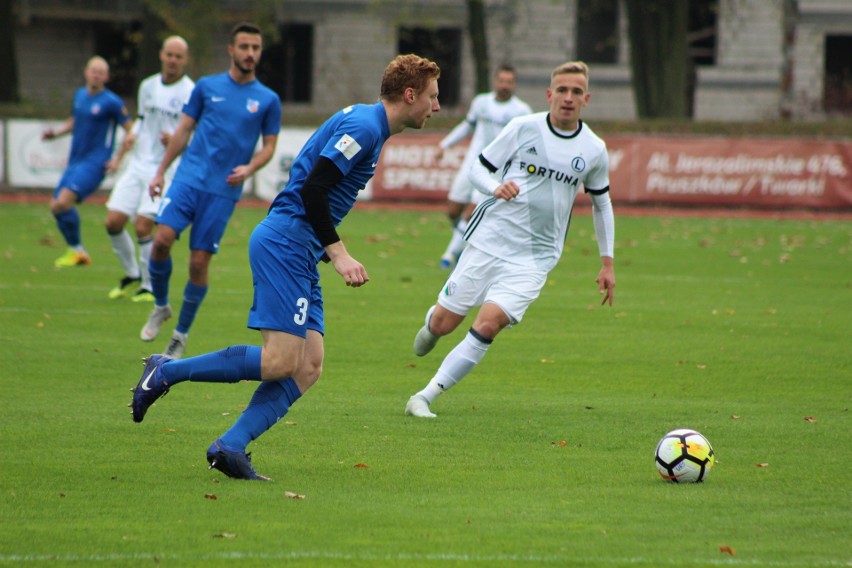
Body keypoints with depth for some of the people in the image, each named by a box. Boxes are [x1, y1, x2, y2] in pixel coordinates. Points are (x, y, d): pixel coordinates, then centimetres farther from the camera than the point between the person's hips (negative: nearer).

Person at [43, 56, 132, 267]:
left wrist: (118, 159, -13)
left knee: (64, 201, -22)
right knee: (55, 206, 4)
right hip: (75, 162, 8)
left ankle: (76, 250, -7)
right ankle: (77, 253, 18)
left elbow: (131, 131, -6)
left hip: (95, 163, -8)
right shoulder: (80, 95, 11)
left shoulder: (112, 102, -9)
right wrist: (55, 133, 9)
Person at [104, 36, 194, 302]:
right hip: (139, 164, 6)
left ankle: (149, 287, 0)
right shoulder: (148, 86, 11)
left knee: (143, 225, -16)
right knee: (113, 222, -1)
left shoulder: (190, 93, -8)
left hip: (167, 168, -6)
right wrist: (132, 136, 6)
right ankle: (132, 276, 20)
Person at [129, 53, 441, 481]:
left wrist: (330, 254, 19)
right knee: (280, 361, -15)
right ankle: (167, 372, -4)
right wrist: (337, 253, -18)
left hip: (299, 254, 10)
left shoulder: (364, 123, 20)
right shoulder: (363, 126, -11)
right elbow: (312, 188, -19)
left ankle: (230, 447, -6)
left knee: (309, 367, 0)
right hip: (284, 244, -10)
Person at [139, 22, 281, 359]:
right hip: (189, 178, 1)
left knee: (199, 262, -3)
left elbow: (269, 145, 10)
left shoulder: (268, 100, 6)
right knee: (162, 239, -18)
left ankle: (181, 335, 14)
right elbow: (184, 130, 13)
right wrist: (161, 172, 11)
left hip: (224, 191, -1)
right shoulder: (207, 87, 8)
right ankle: (161, 306, 8)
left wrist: (249, 168, -10)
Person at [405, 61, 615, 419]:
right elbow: (478, 169, 3)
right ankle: (430, 325, 43)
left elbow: (601, 202, 17)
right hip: (489, 241, 0)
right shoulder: (523, 128, -4)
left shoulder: (594, 150, 2)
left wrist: (607, 263, 17)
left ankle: (425, 398, -10)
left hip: (534, 258, 0)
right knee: (444, 323, 3)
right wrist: (496, 187, -20)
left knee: (488, 325, -19)